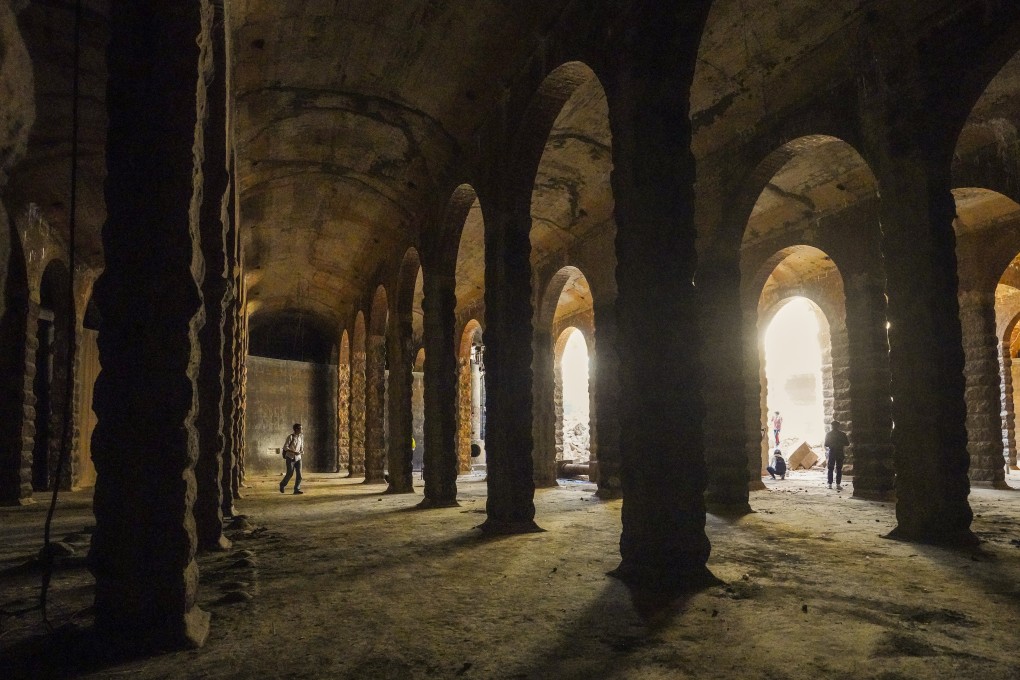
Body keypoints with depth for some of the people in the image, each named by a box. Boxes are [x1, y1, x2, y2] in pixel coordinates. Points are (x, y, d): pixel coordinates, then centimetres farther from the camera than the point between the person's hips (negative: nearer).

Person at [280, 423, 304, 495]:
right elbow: (285, 447, -15)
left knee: (299, 474, -5)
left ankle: (297, 490, -2)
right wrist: (294, 452, -24)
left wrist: (302, 451, -6)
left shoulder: (301, 436, 4)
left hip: (298, 458, 5)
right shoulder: (290, 436, -12)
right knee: (290, 474, -1)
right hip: (290, 458, -5)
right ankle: (282, 485, 25)